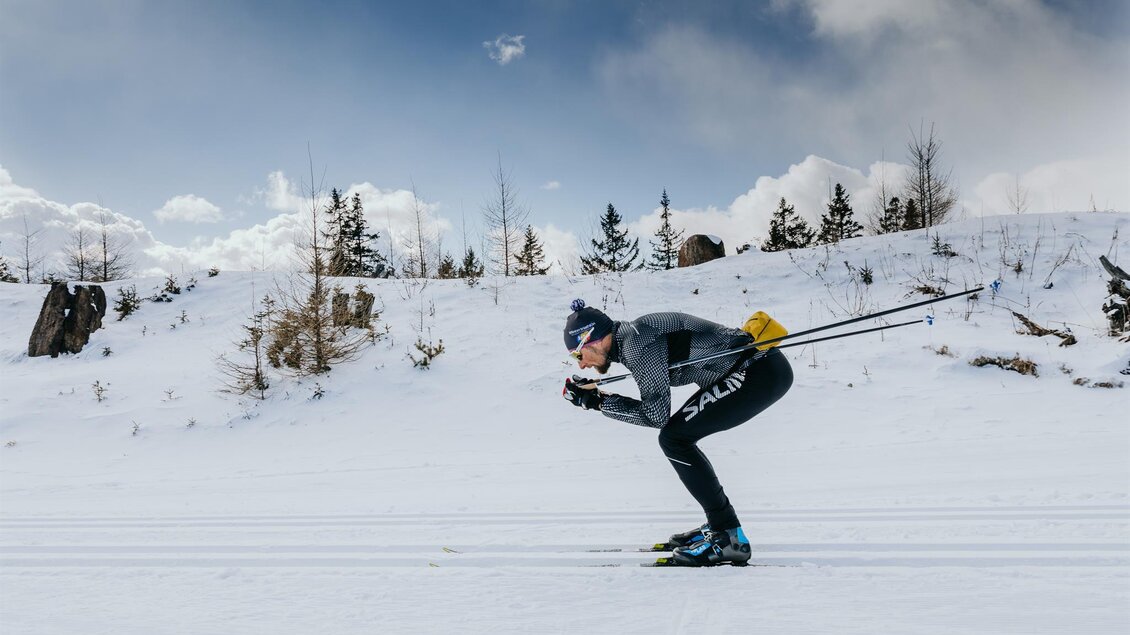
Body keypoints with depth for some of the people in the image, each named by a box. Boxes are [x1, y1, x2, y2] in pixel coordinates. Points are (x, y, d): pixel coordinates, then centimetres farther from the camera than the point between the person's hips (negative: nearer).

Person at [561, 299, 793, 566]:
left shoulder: (637, 342, -17)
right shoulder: (633, 335, 12)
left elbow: (657, 414, -15)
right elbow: (655, 408, 15)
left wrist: (600, 402, -8)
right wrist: (595, 397, 6)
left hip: (761, 371, -10)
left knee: (674, 439, -11)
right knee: (677, 437, 14)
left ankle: (730, 538, -6)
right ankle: (719, 525, 21)